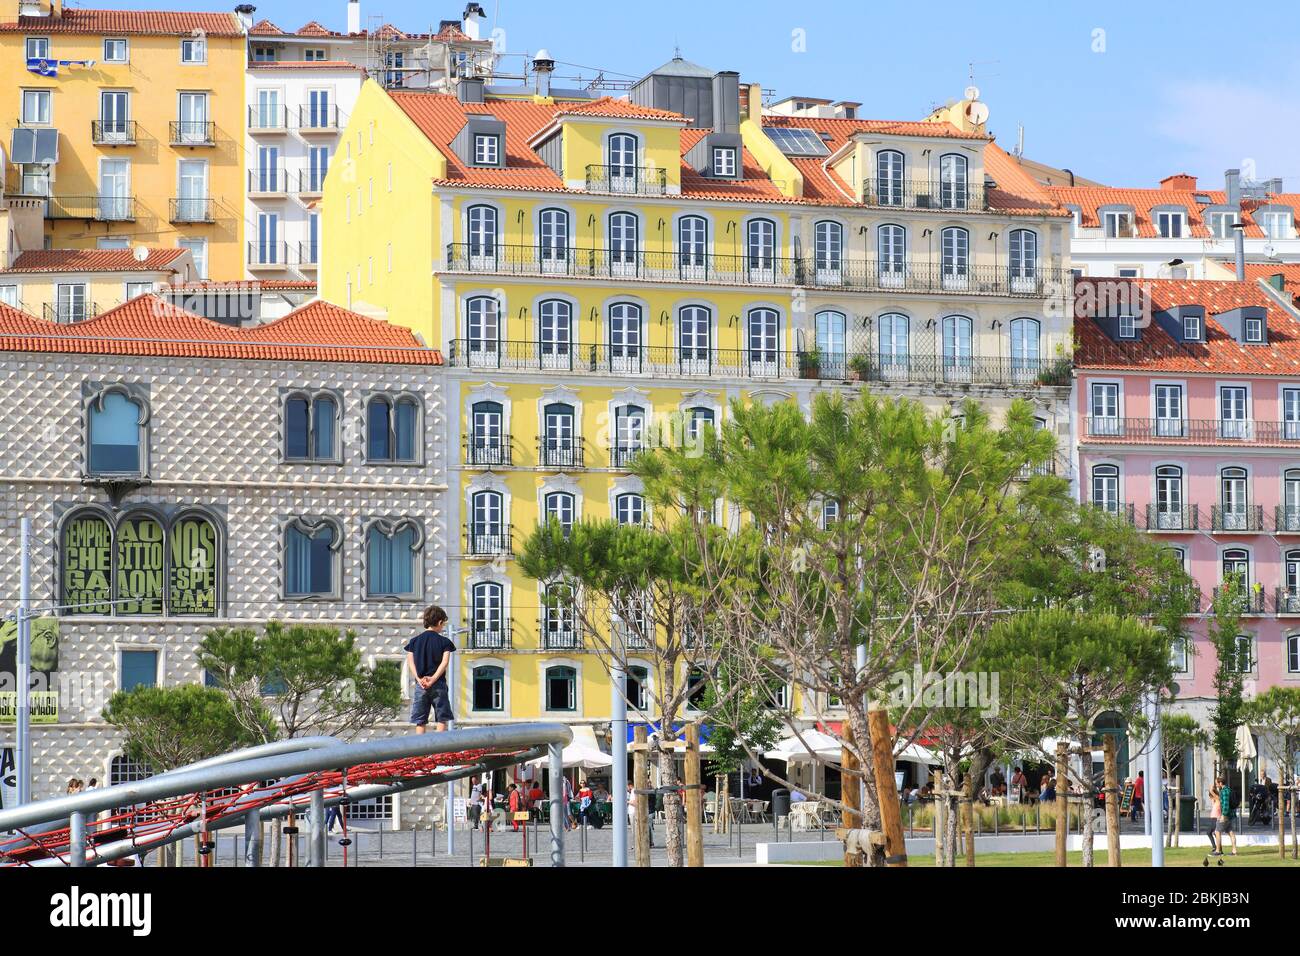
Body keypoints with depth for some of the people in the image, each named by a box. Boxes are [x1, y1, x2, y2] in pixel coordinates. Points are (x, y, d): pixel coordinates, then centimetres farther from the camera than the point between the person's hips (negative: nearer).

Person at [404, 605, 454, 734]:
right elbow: (445, 662, -11)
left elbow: (410, 661, -2)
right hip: (439, 684, -2)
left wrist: (419, 678, -10)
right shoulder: (444, 641, 1)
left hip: (420, 685, 2)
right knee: (441, 718, 3)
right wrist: (433, 679, -14)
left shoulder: (415, 641, 8)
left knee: (420, 722, 4)